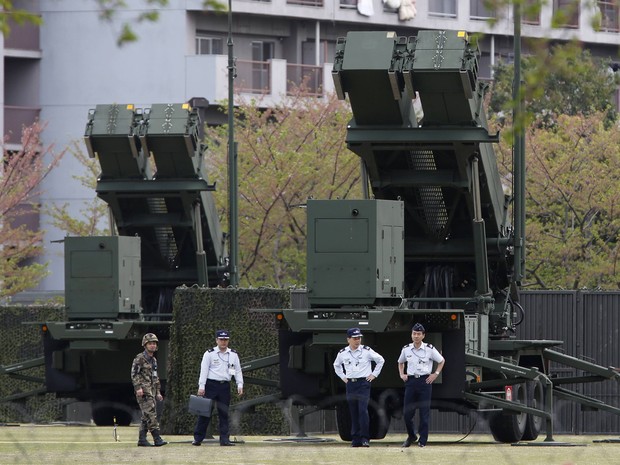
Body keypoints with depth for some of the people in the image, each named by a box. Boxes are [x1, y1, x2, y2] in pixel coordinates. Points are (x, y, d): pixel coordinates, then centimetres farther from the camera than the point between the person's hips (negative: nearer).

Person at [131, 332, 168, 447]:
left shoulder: (154, 360, 20)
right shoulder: (140, 358, -5)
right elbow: (134, 374, -11)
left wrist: (158, 392, 22)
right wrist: (138, 387, -21)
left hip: (152, 391, 9)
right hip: (144, 391, -9)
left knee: (146, 417, 8)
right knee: (151, 414, -15)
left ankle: (142, 439, 11)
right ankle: (157, 438, -21)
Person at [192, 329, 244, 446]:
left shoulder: (233, 355, 10)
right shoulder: (209, 354, 0)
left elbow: (238, 371, 13)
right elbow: (204, 370, -4)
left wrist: (240, 385, 3)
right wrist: (201, 386, -11)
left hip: (225, 386, 3)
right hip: (211, 384, -3)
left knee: (224, 413, 3)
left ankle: (224, 439, 5)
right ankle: (198, 438, 3)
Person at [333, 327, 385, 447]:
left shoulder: (366, 351, -3)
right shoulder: (342, 353, 6)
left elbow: (381, 360, 7)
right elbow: (336, 365, 25)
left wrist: (374, 374, 3)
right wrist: (342, 377, 15)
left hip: (363, 383, -3)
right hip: (350, 384, 3)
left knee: (363, 410, -14)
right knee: (353, 412, 5)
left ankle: (365, 438, -13)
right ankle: (355, 438, 9)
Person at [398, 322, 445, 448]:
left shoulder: (429, 349, -4)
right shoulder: (406, 349, 6)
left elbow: (441, 361, 9)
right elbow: (400, 362, 24)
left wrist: (436, 374, 0)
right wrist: (401, 374, 10)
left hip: (425, 381, -3)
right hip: (410, 381, 3)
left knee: (424, 411, -3)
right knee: (407, 412, 1)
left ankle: (423, 439, 4)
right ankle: (411, 436, 21)